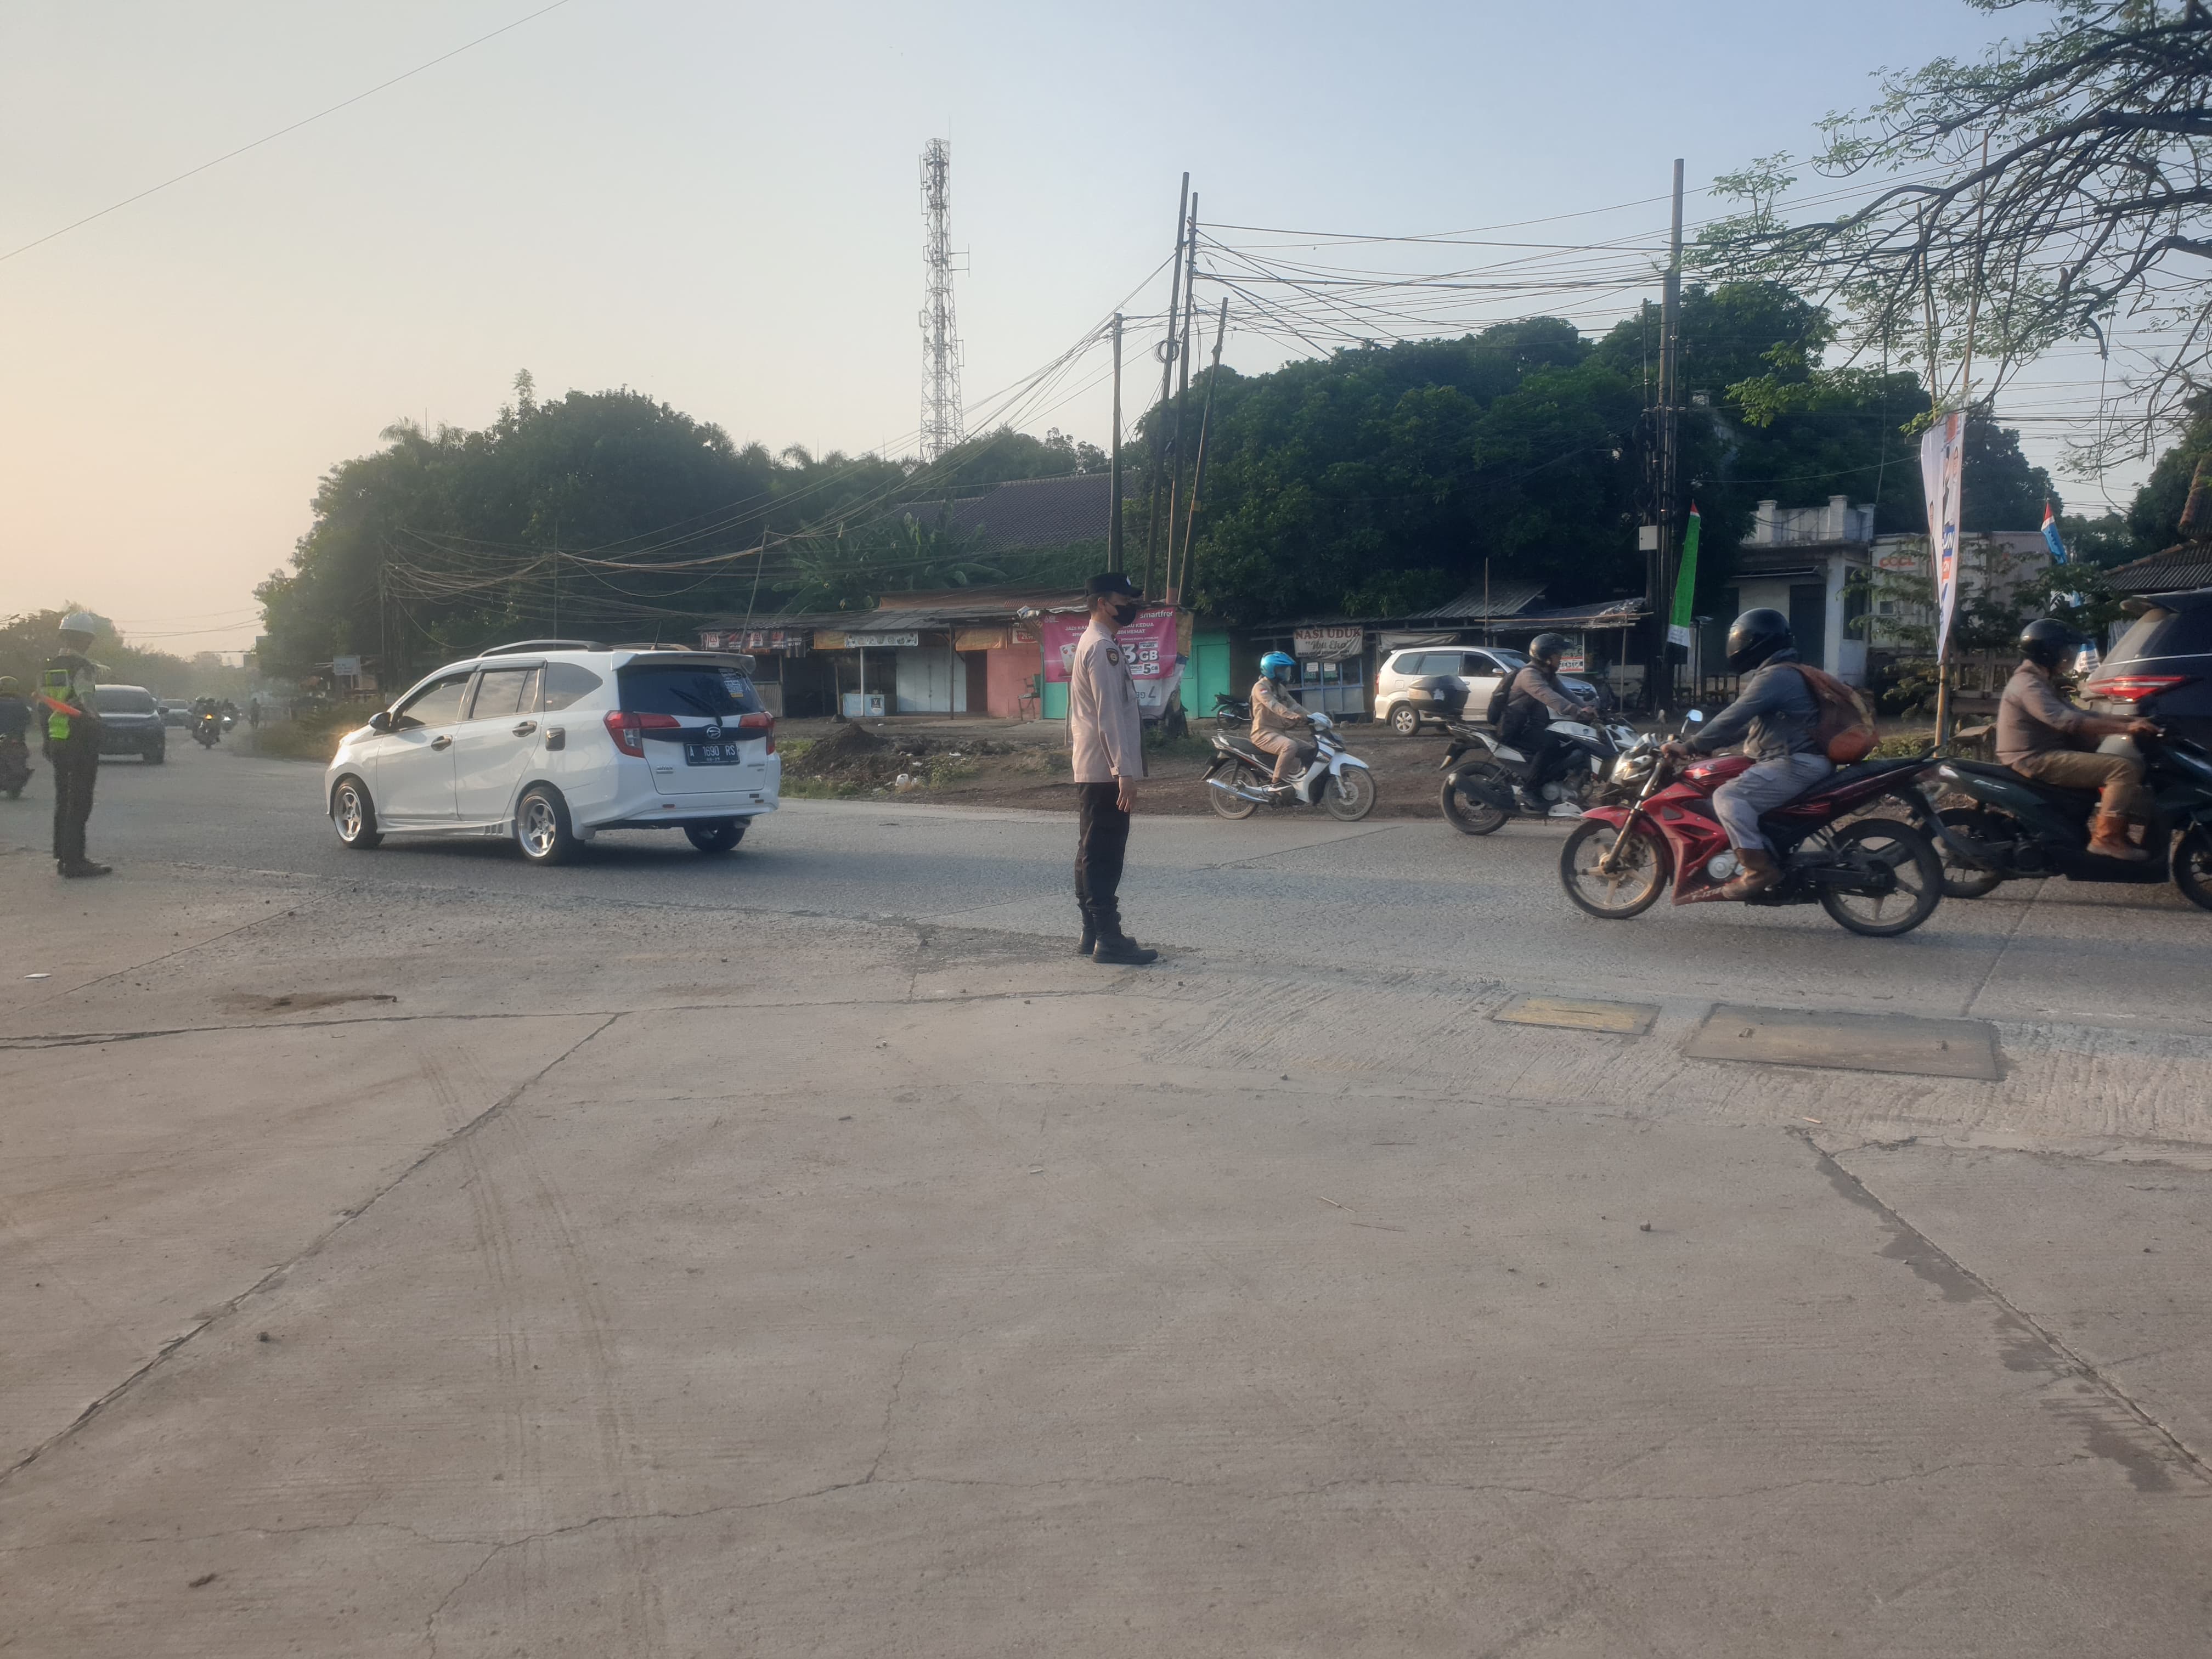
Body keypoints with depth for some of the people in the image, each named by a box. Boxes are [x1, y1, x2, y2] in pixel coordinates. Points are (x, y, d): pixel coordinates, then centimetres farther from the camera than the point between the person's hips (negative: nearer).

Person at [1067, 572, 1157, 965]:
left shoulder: (1089, 645, 19)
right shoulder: (1104, 649, -14)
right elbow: (1111, 715, -21)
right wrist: (1125, 772, -24)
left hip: (1091, 770, 10)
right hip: (1106, 770, -10)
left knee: (1093, 855, 12)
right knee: (1105, 856, -9)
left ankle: (1093, 934, 17)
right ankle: (1108, 939, -9)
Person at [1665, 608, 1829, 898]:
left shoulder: (1776, 677, -13)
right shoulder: (1779, 674, 23)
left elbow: (1734, 717, -20)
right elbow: (1748, 725, 28)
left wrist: (1691, 746, -17)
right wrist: (1709, 747, 22)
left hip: (1796, 764, -12)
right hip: (1791, 761, 12)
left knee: (1728, 796, -22)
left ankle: (1759, 868, -25)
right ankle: (1773, 858, 13)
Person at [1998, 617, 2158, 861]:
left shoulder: (2041, 682, 21)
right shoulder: (2028, 685, -15)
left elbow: (2078, 714, 17)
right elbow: (2068, 720, -26)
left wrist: (2128, 722, 6)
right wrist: (2125, 728, -27)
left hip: (2044, 755, 11)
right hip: (2035, 761, -11)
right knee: (2125, 768, -19)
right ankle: (2106, 838, -20)